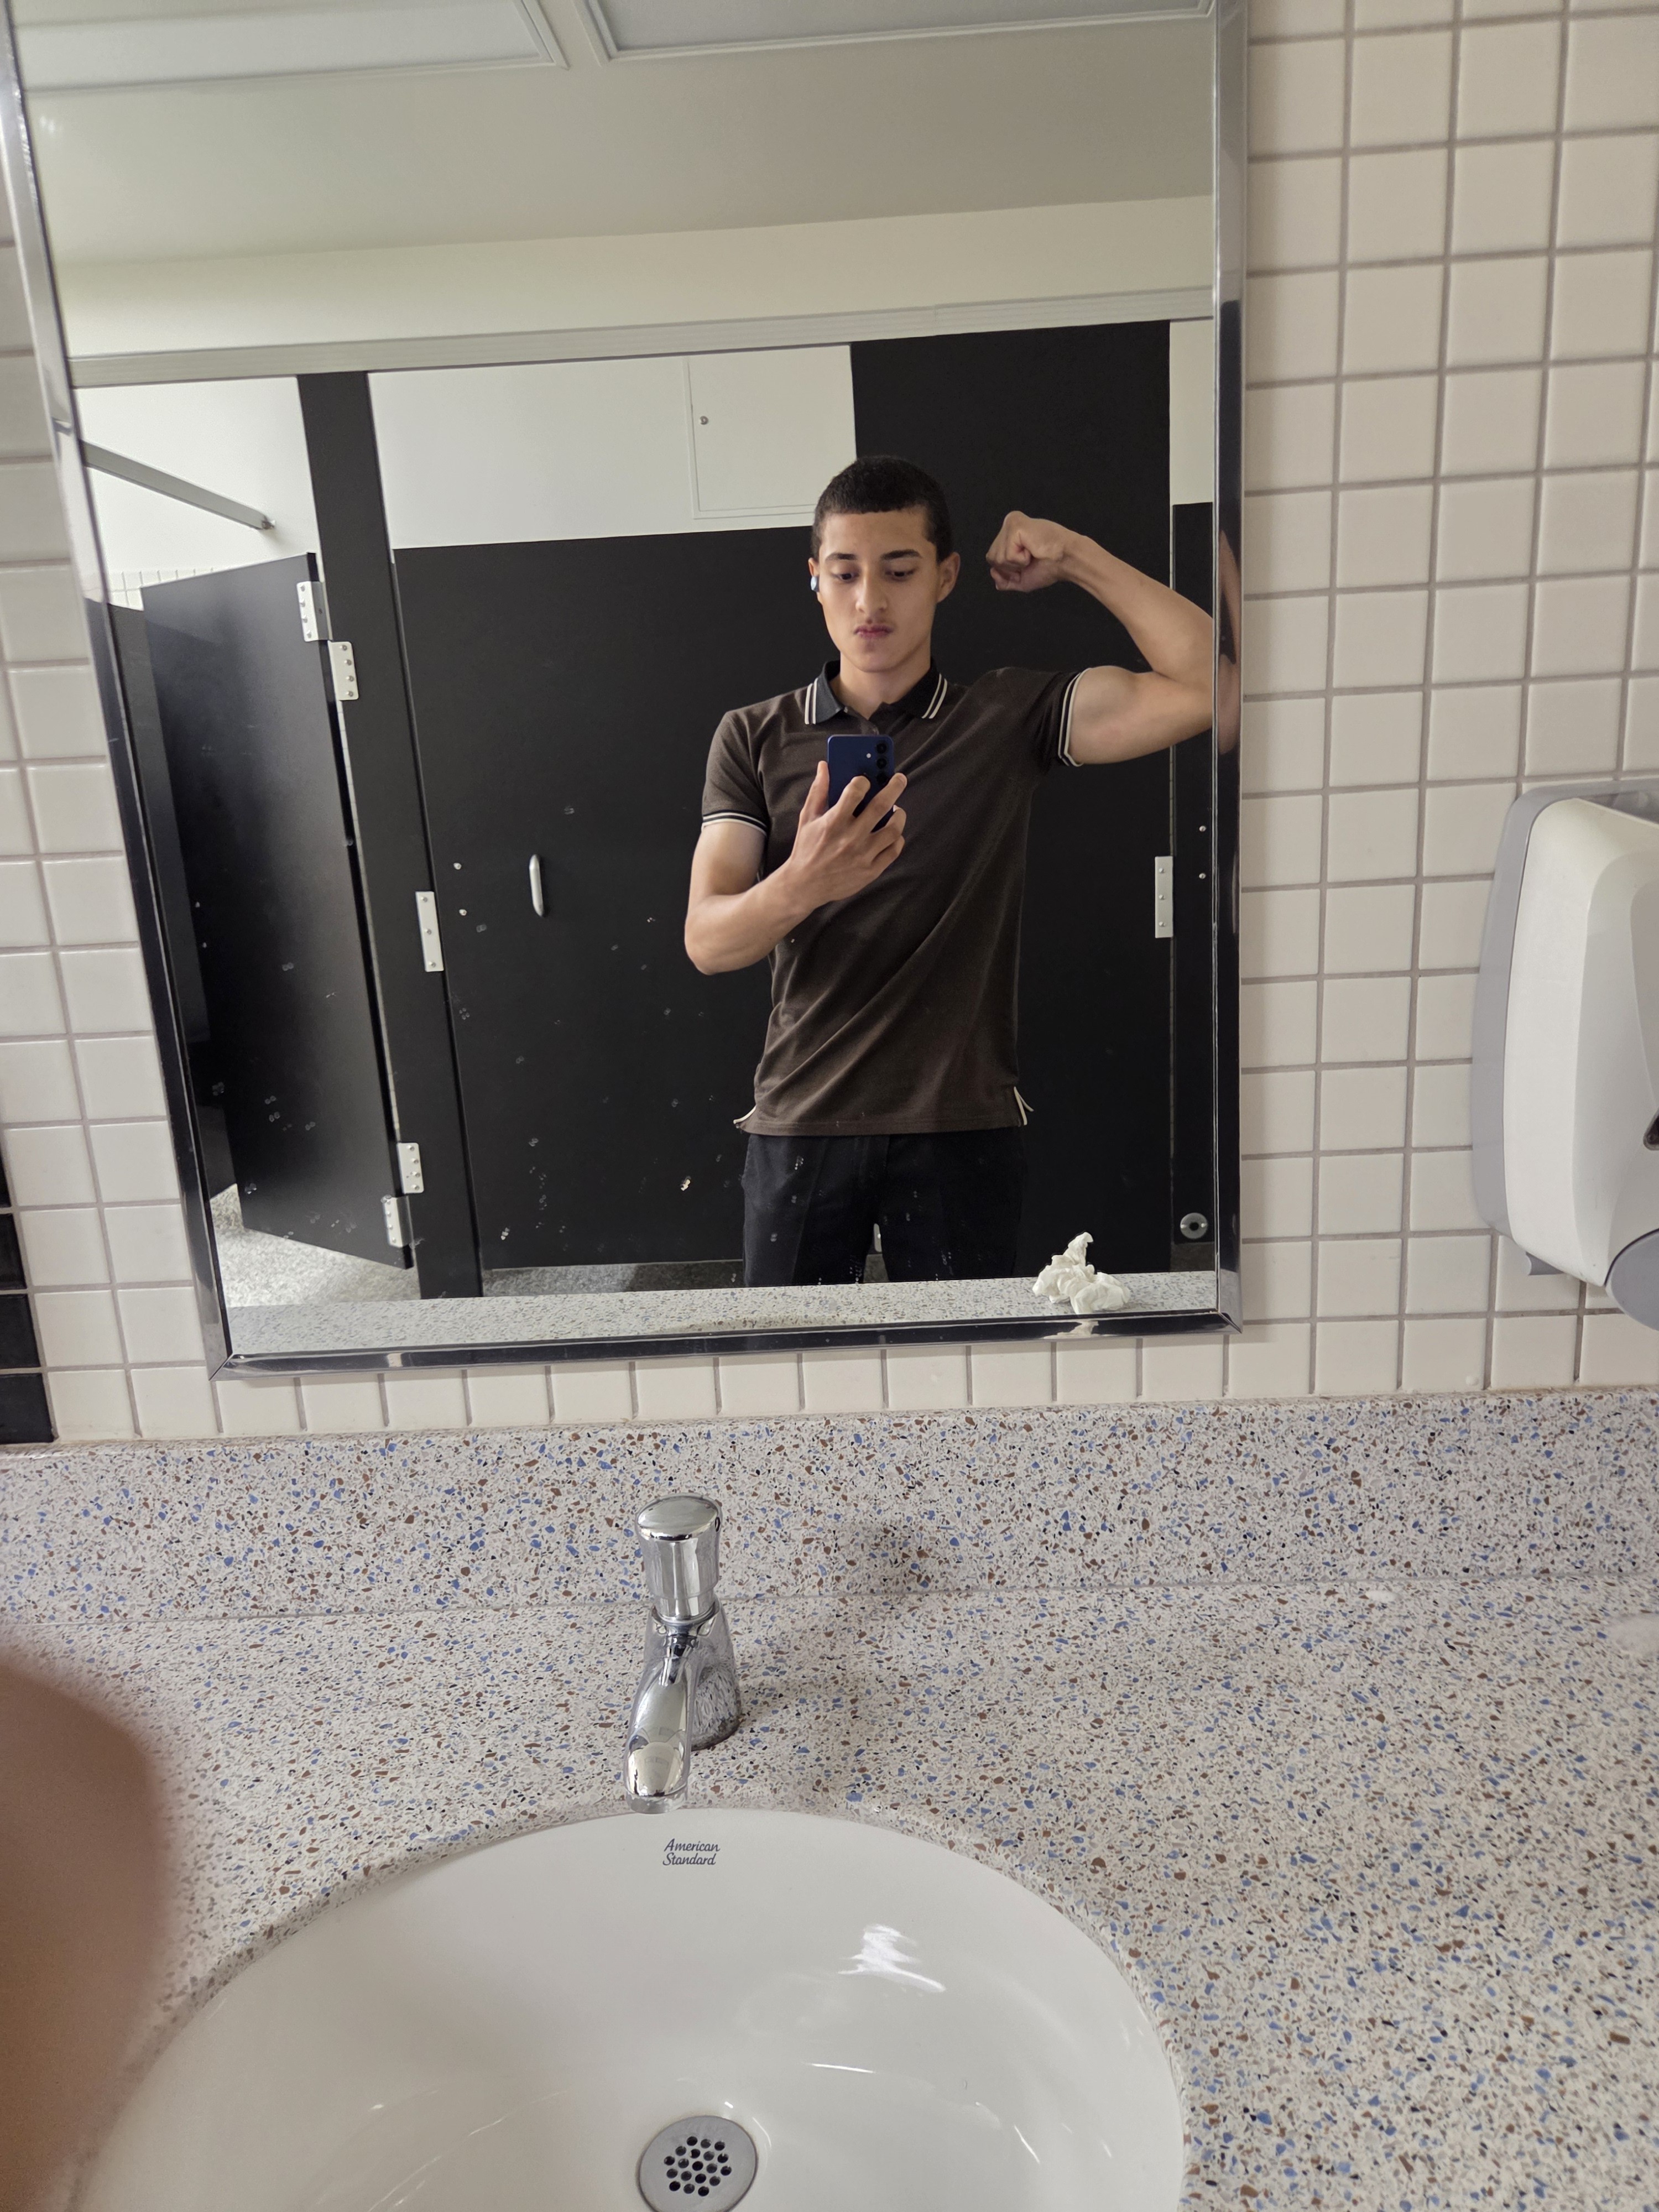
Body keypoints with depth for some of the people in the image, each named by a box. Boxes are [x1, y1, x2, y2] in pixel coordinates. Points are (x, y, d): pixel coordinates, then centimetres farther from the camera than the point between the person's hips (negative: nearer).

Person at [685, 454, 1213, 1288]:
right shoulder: (754, 739, 5)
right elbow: (706, 940, -6)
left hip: (962, 1127, 0)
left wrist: (1075, 557, -4)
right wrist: (799, 886, -27)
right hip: (800, 1121, 1)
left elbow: (1209, 685, -8)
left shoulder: (1008, 717, 3)